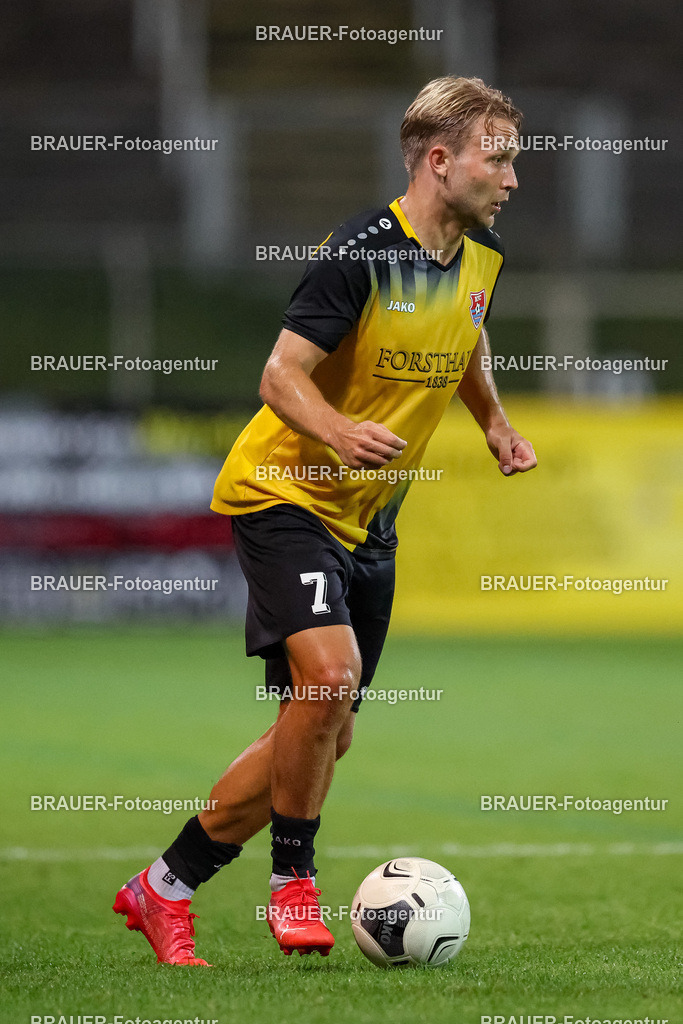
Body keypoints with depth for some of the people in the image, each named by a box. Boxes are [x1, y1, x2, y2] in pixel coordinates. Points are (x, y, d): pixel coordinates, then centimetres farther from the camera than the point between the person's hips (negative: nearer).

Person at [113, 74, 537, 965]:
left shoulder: (481, 258, 4)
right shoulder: (363, 253, -20)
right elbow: (281, 375, -21)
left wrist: (496, 425, 11)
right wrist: (339, 432, -39)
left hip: (369, 520, 8)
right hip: (286, 494, -8)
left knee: (321, 739, 6)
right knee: (329, 674, -28)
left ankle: (164, 890, 18)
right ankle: (294, 882, -9)